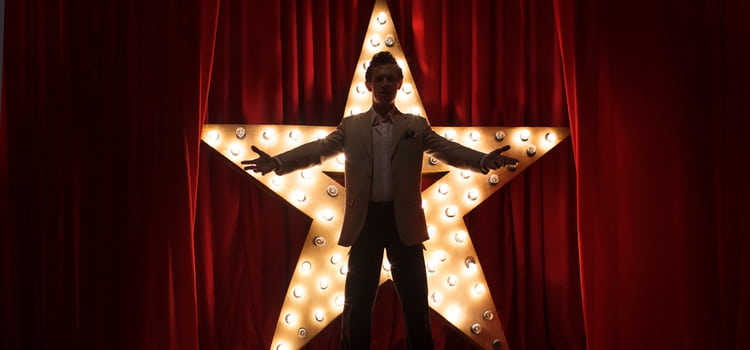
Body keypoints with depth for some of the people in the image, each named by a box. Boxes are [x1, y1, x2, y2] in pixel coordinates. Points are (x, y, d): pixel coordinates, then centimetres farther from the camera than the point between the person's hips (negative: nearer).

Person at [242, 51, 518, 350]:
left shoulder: (416, 126, 8)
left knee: (415, 302, 7)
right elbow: (318, 149, -3)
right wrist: (276, 162, -20)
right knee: (357, 303, 6)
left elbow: (449, 150, -4)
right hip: (365, 220, 0)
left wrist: (484, 160, -24)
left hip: (404, 221, 0)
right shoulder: (351, 126, 8)